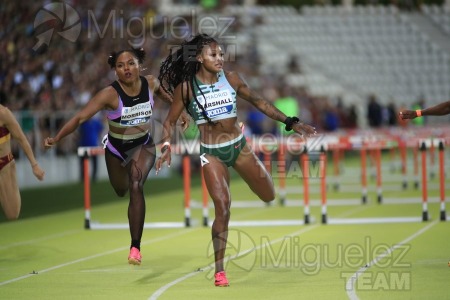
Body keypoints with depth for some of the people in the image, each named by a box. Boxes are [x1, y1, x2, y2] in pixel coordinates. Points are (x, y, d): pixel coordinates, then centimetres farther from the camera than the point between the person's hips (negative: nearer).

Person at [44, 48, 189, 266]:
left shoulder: (151, 83, -17)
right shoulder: (110, 94, -27)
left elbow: (163, 94, 10)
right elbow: (81, 117, -34)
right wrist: (56, 138, -44)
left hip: (143, 145, 0)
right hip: (116, 148, 0)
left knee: (136, 186, -25)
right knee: (120, 191, 22)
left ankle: (135, 247, -21)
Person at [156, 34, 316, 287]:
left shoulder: (231, 79, -2)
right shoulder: (186, 87, -9)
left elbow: (259, 102, 6)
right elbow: (171, 121, -2)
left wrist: (291, 123, 4)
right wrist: (166, 147, -19)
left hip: (239, 146, 3)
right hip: (211, 153, -3)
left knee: (269, 196, 10)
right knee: (223, 210, -15)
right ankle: (219, 270, -3)